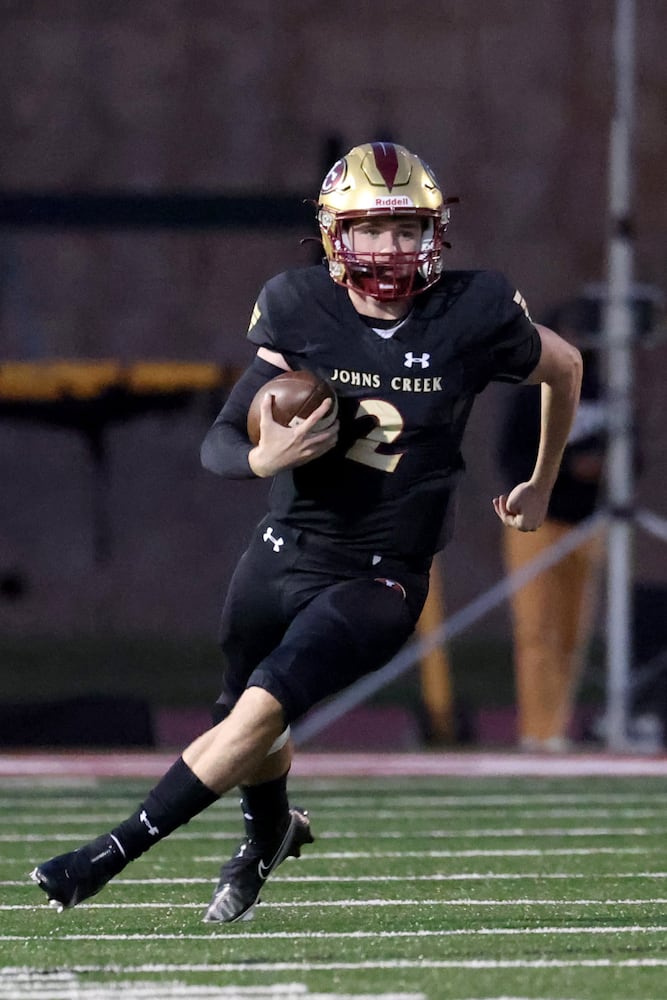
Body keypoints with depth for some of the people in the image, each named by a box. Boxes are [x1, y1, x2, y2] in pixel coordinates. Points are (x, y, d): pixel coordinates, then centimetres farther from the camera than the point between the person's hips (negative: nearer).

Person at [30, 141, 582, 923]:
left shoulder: (473, 316, -11)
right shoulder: (301, 310, -8)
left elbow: (565, 368, 10)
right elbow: (219, 442, -6)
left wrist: (540, 488, 19)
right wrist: (263, 458, -30)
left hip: (377, 580, -3)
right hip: (282, 555, 3)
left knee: (261, 711, -21)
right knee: (244, 720, 20)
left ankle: (110, 855, -15)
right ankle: (269, 833, 54)